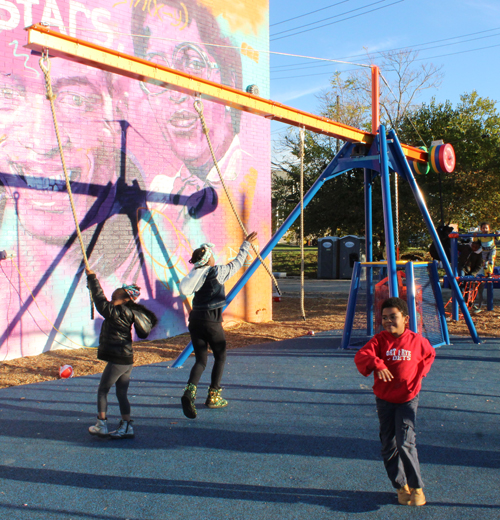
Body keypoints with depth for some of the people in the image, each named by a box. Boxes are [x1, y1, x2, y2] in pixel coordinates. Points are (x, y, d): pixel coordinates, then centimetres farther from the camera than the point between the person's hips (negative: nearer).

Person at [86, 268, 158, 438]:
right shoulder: (127, 312, 7)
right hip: (127, 360, 9)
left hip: (117, 360, -8)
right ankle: (126, 427, 17)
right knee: (121, 394, 14)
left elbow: (99, 299, -12)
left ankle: (101, 426, 15)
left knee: (102, 391, 7)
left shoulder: (115, 312, -16)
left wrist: (92, 278, -3)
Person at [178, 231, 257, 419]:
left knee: (201, 360, 8)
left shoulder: (195, 274, 4)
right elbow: (237, 263, 7)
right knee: (220, 357, 15)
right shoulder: (217, 272, -3)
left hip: (195, 319, 5)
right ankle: (213, 397, 17)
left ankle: (190, 391, -19)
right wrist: (246, 244, 21)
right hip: (211, 321, -5)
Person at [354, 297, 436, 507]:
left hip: (408, 399, -2)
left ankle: (416, 487, 7)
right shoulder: (379, 340, -7)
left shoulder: (417, 340, -4)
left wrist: (420, 373, 4)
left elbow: (429, 355, 18)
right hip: (384, 399, 2)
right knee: (388, 446, 8)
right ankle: (401, 486, 25)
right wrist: (377, 364, -41)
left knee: (405, 443, -10)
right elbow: (361, 356, -23)